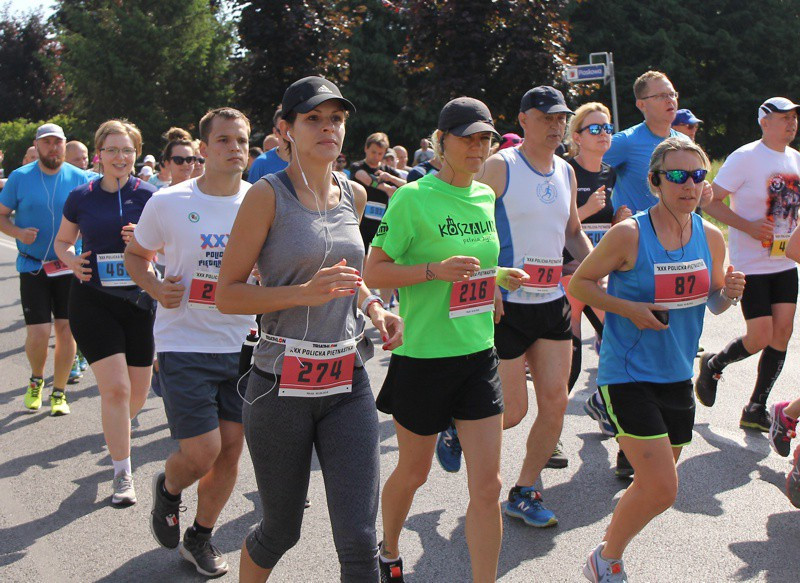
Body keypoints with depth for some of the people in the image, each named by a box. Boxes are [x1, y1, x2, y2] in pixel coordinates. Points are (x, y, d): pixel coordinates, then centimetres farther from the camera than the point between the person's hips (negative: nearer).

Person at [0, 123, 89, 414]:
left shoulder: (79, 178, 1)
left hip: (69, 265, 1)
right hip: (33, 267, -1)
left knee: (66, 328, 1)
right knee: (38, 333, -7)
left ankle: (59, 392, 18)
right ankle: (36, 380, 23)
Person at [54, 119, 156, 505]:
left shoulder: (148, 196, -2)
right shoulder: (81, 198, 2)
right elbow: (62, 240, 15)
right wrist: (70, 259, -7)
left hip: (139, 301, 1)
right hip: (92, 302, -1)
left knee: (138, 392, 10)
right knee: (115, 387, -11)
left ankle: (117, 429, 46)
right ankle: (122, 474, 1)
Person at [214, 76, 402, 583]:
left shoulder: (354, 195, 9)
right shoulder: (268, 195, -8)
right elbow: (227, 294, -9)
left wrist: (372, 306, 7)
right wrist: (307, 293, -22)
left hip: (348, 384, 4)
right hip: (282, 386, -4)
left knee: (359, 540, -3)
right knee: (281, 531, 12)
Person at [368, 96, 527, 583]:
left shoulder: (486, 197, 7)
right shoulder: (413, 197, -12)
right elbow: (373, 272, -14)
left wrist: (498, 276, 6)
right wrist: (435, 271, -24)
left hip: (478, 356, 5)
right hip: (423, 358, -5)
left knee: (488, 486, -1)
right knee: (413, 473, 14)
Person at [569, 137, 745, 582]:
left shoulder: (711, 237, 1)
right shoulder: (629, 235, -14)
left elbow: (713, 303, 14)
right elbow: (579, 283, -5)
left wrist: (729, 293, -9)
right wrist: (629, 309, -18)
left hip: (677, 376, 6)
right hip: (628, 375, -6)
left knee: (655, 486, 16)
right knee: (662, 490, -10)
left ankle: (612, 542, 42)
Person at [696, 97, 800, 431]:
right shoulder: (744, 158, -11)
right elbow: (710, 202, -13)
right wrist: (748, 226, -21)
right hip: (751, 265, -6)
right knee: (760, 338, -8)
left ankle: (756, 410, 11)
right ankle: (713, 365, 23)